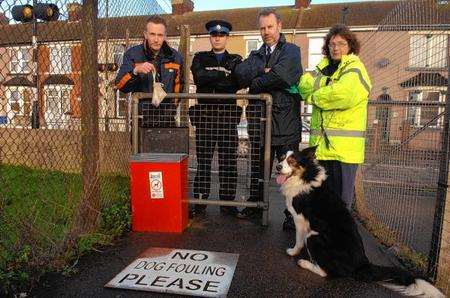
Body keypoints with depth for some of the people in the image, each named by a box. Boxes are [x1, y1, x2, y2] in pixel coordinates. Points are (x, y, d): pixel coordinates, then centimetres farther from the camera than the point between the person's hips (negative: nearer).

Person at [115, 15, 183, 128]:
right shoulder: (132, 54, 0)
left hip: (167, 119, 2)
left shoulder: (175, 57, 7)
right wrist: (135, 71, -26)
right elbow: (120, 85, -9)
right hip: (141, 120, -1)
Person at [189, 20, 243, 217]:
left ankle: (228, 202, 11)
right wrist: (224, 75, -5)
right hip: (204, 114, 0)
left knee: (229, 161, 1)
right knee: (203, 160, 0)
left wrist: (210, 78, -8)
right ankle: (200, 201, 9)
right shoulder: (200, 58, 17)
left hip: (228, 114, 0)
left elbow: (239, 82, -5)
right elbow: (198, 77, -6)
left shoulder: (236, 60, 16)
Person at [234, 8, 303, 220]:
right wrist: (263, 71, -12)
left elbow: (280, 74, -15)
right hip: (259, 119, 4)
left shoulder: (291, 51, 5)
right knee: (258, 167, 12)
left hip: (285, 119, -4)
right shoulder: (255, 55, 20)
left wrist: (255, 83, -2)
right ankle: (255, 205, 26)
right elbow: (240, 73, 0)